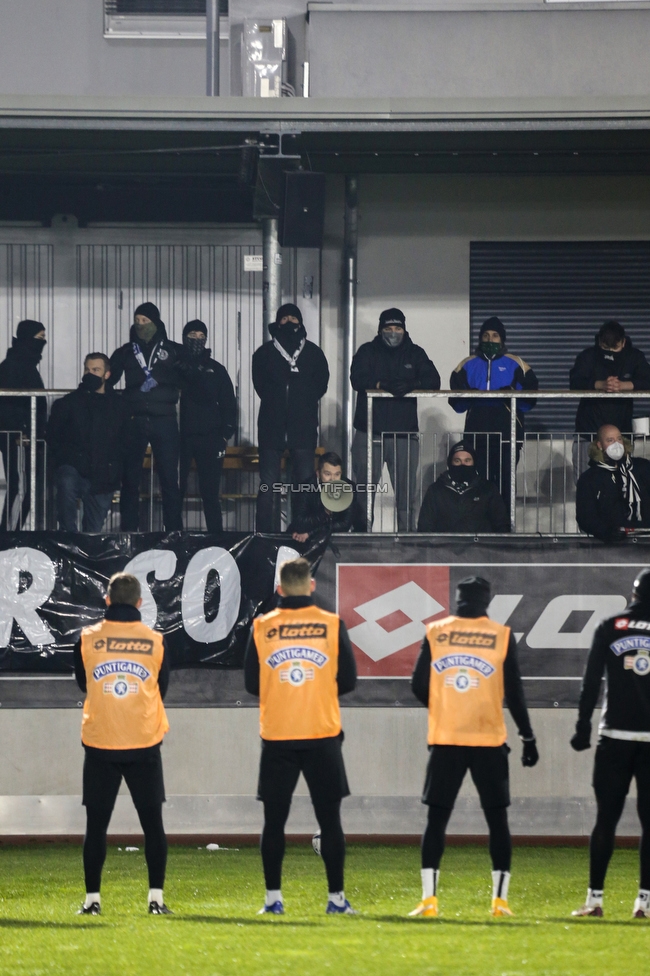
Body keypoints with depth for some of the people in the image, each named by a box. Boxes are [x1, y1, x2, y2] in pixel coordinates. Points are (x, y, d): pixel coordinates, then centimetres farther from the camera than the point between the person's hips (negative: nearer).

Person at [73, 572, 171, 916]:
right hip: (144, 745, 0)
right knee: (152, 822, 6)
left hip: (99, 745, 0)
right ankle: (156, 897, 1)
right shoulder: (155, 642, -2)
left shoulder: (87, 639, -3)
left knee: (96, 824, 5)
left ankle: (92, 898, 3)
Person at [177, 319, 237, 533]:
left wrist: (225, 435, -1)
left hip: (209, 438, 1)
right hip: (179, 437, -1)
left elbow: (228, 404, 9)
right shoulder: (174, 365, 6)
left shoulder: (216, 369, 11)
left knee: (210, 493, -1)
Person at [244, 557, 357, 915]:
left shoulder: (262, 627, 0)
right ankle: (336, 897, 4)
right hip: (322, 735, -1)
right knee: (329, 819, 4)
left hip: (276, 737, 1)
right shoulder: (332, 625, -2)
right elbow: (348, 680, 1)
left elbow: (251, 683, 5)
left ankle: (273, 898, 5)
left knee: (274, 821, 6)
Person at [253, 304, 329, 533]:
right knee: (268, 482, -5)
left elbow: (321, 385, 10)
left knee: (304, 480, -1)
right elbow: (260, 386, 5)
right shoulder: (264, 353, 8)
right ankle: (267, 531, -3)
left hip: (303, 426, 1)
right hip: (272, 426, -1)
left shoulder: (313, 353, 11)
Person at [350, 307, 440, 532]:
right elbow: (357, 378, -7)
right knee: (364, 489, -2)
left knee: (406, 493, 0)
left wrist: (412, 385, -21)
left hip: (404, 433, 1)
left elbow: (433, 380, -1)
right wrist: (382, 385, -25)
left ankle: (405, 531, 6)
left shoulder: (415, 353, 12)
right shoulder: (367, 352, 9)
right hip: (370, 432, -1)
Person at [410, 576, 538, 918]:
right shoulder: (501, 636, -1)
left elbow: (419, 686, 2)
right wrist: (527, 738, 8)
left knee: (437, 819, 5)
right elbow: (514, 693, 0)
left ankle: (428, 899, -4)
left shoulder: (435, 633, 1)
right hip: (489, 740, -1)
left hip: (444, 740, 1)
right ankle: (500, 900, 3)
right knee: (497, 819, 7)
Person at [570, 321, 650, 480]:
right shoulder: (588, 356, 1)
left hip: (621, 430, 0)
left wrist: (622, 386, -27)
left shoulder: (634, 357, 2)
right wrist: (601, 385, -30)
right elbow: (575, 382, -13)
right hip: (589, 430, 0)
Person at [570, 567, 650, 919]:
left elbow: (591, 682, -1)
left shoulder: (610, 628, 3)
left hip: (615, 736, 0)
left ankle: (595, 899, 0)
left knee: (606, 819, 3)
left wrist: (583, 728, 2)